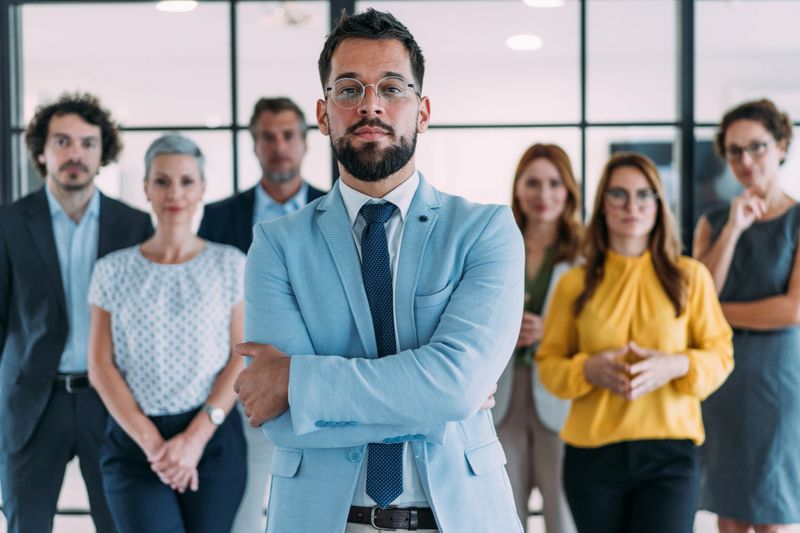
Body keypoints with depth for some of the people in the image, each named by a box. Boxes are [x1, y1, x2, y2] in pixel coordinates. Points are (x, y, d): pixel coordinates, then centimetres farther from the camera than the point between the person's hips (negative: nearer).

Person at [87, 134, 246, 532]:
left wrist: (196, 437, -11)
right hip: (134, 442, 0)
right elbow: (101, 367, 2)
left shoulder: (230, 264, 5)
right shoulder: (113, 270, 6)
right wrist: (152, 443, -9)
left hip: (213, 439, 0)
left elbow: (243, 357, 0)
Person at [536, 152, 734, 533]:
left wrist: (676, 365, -15)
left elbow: (720, 354, 6)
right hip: (592, 455, 1)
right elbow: (548, 362, 7)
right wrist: (588, 370, -13)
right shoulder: (575, 284, 5)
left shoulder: (690, 277, 4)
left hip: (669, 456, -1)